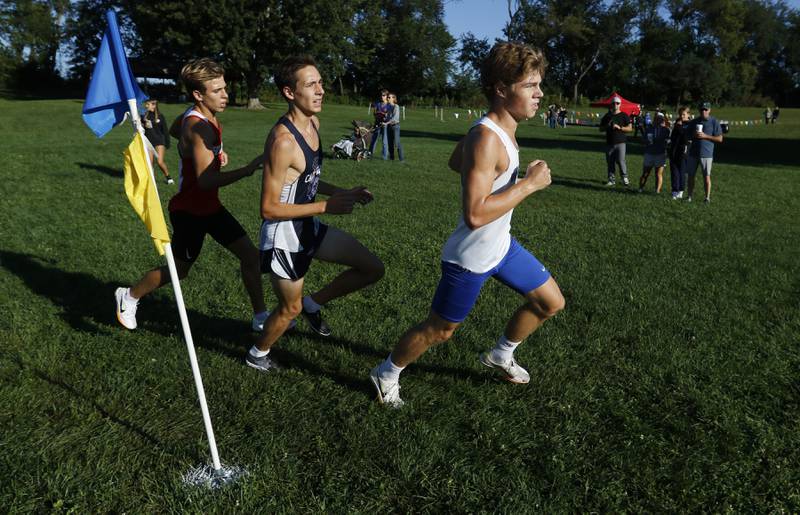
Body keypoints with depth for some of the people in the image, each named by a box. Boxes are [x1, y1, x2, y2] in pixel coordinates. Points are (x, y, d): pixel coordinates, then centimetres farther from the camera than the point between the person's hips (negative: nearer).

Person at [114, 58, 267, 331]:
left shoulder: (201, 116, 2)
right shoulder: (197, 127, -28)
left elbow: (176, 128, 26)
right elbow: (205, 180, -36)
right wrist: (247, 170, -41)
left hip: (210, 206, 9)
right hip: (189, 211, -9)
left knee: (250, 254, 4)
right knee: (179, 270, 9)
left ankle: (260, 316, 15)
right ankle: (129, 297, 35)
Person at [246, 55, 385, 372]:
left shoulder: (313, 123, 1)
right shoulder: (283, 141, -28)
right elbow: (269, 208, -26)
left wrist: (343, 193, 1)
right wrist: (326, 207, -24)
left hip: (309, 227, 8)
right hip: (283, 236, -8)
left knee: (373, 269, 8)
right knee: (290, 308, 11)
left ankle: (313, 304, 26)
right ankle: (257, 355, 40)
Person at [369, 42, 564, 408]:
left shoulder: (501, 128, 2)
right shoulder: (486, 139, -29)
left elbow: (455, 162, 19)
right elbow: (474, 215, -36)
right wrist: (528, 184, -29)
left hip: (502, 246, 9)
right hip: (469, 260, -9)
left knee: (551, 302, 18)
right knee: (439, 331, 8)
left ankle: (500, 356, 39)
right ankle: (386, 375, 33)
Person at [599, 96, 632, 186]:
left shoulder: (624, 116, 3)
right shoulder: (607, 116, 13)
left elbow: (629, 128, 0)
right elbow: (601, 128, 15)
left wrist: (620, 127, -15)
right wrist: (607, 126, -6)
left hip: (620, 142, -4)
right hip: (609, 143, 4)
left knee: (620, 160, -11)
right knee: (610, 162, 4)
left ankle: (625, 177, 3)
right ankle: (611, 179, 12)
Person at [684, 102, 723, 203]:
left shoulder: (714, 122, -2)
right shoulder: (694, 122, 11)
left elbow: (720, 139, -4)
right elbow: (687, 135, 18)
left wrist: (705, 136, -14)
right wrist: (693, 135, -5)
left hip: (706, 154, -4)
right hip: (693, 152, 4)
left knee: (706, 176, -1)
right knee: (691, 175, 6)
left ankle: (707, 197, 7)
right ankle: (689, 196, 13)